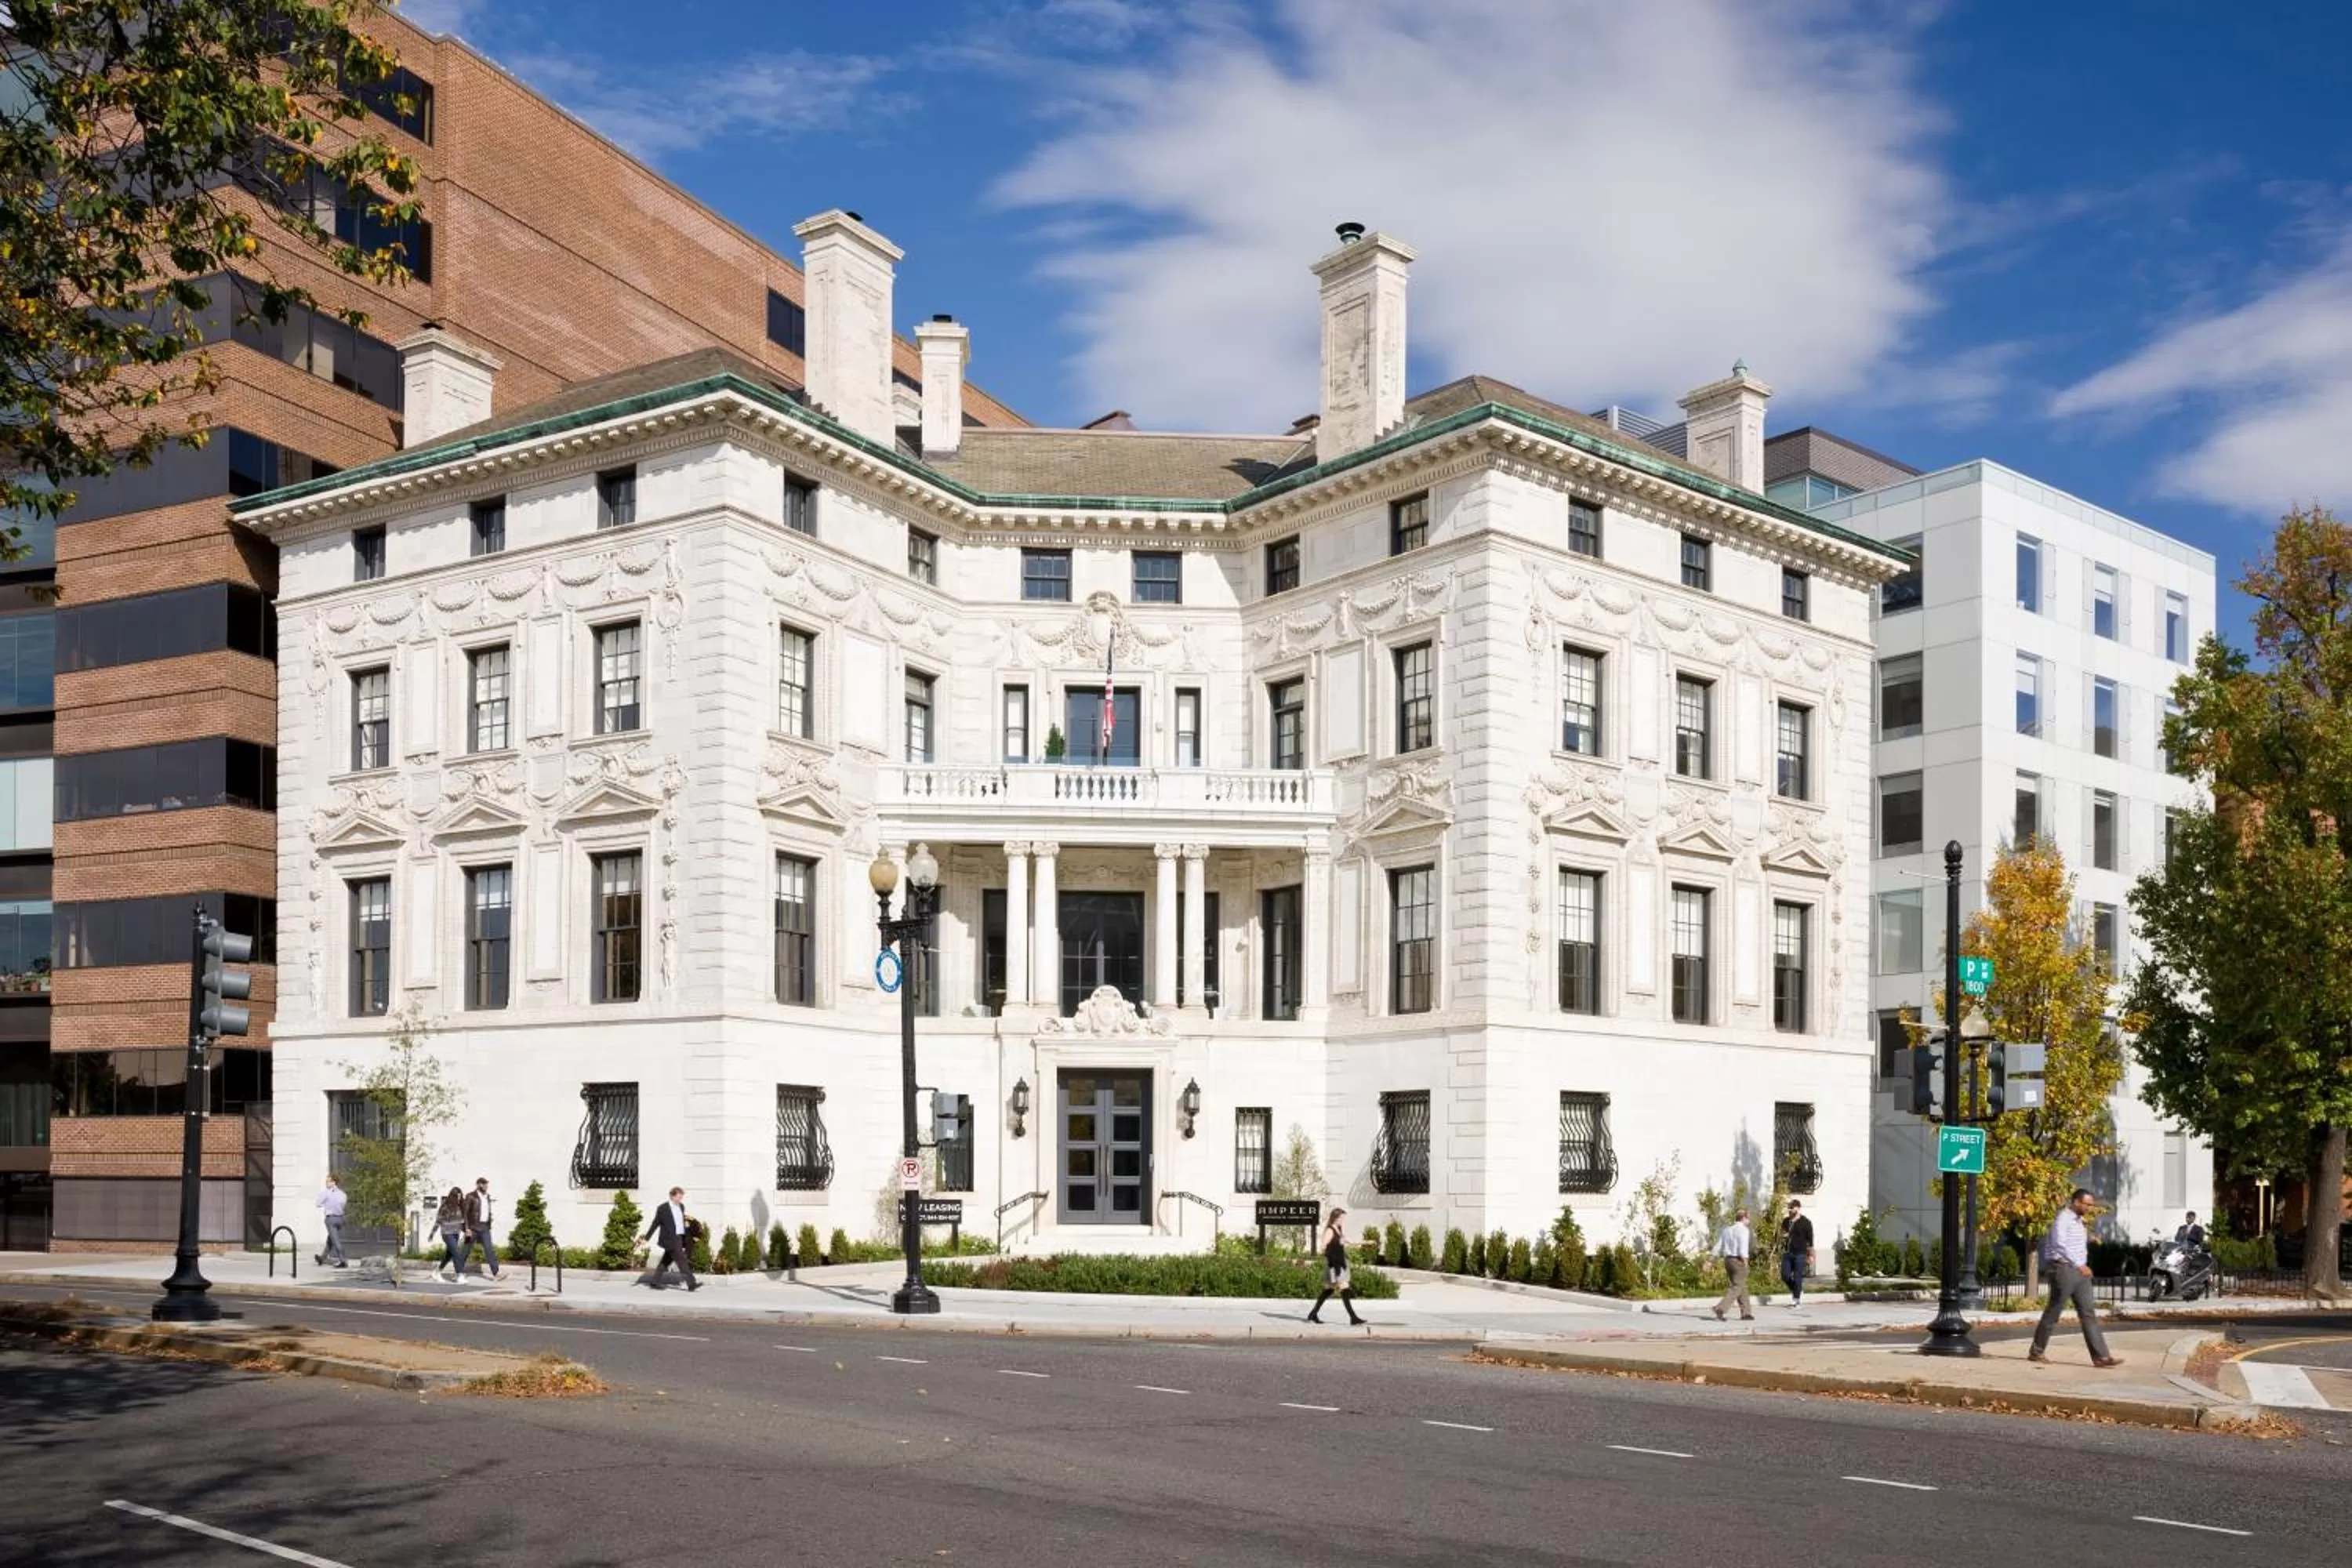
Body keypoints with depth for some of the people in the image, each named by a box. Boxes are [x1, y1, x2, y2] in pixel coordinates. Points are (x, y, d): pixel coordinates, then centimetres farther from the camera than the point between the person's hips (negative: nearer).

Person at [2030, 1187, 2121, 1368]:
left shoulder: (2078, 1220, 17)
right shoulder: (2063, 1219, -13)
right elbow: (2060, 1244, -25)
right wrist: (2079, 1265, -25)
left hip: (2079, 1271, 8)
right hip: (2063, 1269, -8)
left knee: (2089, 1312, 1)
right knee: (2054, 1312, 0)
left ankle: (2100, 1356, -3)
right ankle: (2036, 1352, 11)